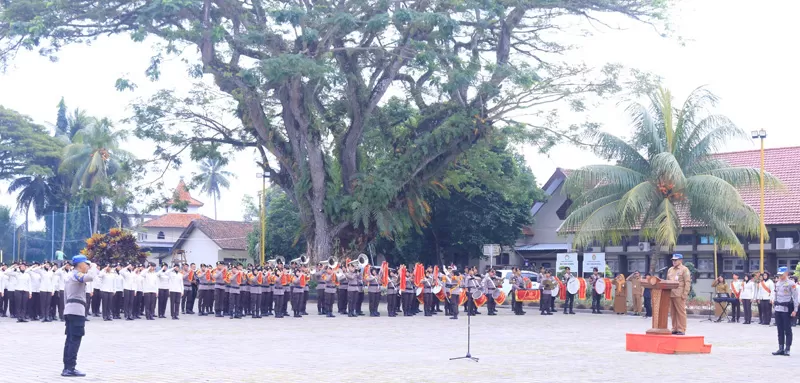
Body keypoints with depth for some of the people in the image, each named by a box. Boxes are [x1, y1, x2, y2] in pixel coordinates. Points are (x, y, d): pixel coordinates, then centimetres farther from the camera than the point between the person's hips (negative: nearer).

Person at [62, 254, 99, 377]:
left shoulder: (71, 276, 24)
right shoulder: (77, 275, -9)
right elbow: (90, 277, -31)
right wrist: (94, 267, -12)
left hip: (69, 310, 11)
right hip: (77, 310, -11)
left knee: (70, 339, 10)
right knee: (75, 340, -10)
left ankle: (67, 368, 11)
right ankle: (70, 368, -13)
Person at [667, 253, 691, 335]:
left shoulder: (684, 270, -1)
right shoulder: (670, 270, 20)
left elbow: (687, 283, -7)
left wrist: (685, 294, -14)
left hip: (679, 295, -7)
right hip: (670, 294, 7)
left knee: (681, 312, -4)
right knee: (673, 313, 7)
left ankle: (681, 330, -2)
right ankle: (674, 329, 13)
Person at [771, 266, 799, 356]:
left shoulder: (791, 283, -8)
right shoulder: (777, 283, 12)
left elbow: (795, 297, -9)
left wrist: (795, 310, -12)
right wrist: (772, 299, 4)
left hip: (787, 309, -7)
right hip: (778, 308, 7)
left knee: (787, 330, -1)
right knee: (780, 330, 10)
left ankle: (787, 349, 2)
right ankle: (781, 349, 15)